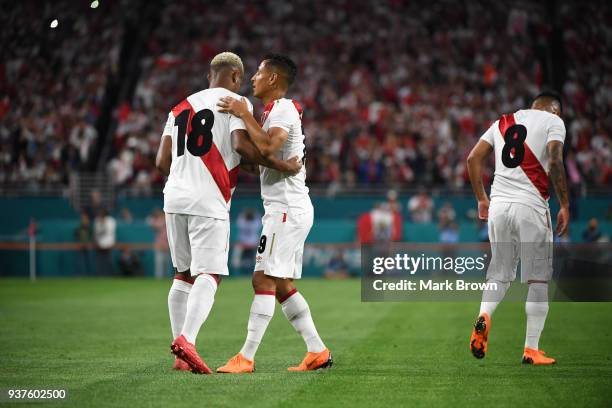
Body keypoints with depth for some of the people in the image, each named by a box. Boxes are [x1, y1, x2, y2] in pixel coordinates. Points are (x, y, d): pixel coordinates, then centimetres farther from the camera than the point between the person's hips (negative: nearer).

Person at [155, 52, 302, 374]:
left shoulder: (181, 108, 20)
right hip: (209, 202, -6)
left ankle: (180, 356, 12)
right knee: (209, 275, -8)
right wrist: (281, 165, -9)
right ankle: (186, 339, -30)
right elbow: (241, 144, -16)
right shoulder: (235, 103, 2)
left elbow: (161, 162, 15)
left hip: (175, 196, 6)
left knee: (183, 274, 14)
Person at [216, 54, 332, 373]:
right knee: (282, 286, 11)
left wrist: (244, 114, -21)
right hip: (292, 208, 10)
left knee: (264, 281, -11)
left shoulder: (282, 110, -12)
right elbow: (262, 158, 28)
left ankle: (246, 358, -12)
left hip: (286, 209, -10)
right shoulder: (278, 110, 20)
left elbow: (268, 146, -31)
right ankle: (317, 351, 11)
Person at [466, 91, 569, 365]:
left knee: (500, 272, 14)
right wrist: (565, 205, -6)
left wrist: (481, 198, 23)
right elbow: (554, 163, -10)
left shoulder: (503, 122, 19)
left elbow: (473, 159, 14)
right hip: (531, 206, -4)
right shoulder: (553, 121, 4)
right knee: (538, 279, 4)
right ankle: (531, 349, 2)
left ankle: (484, 316, -15)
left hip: (498, 205, 4)